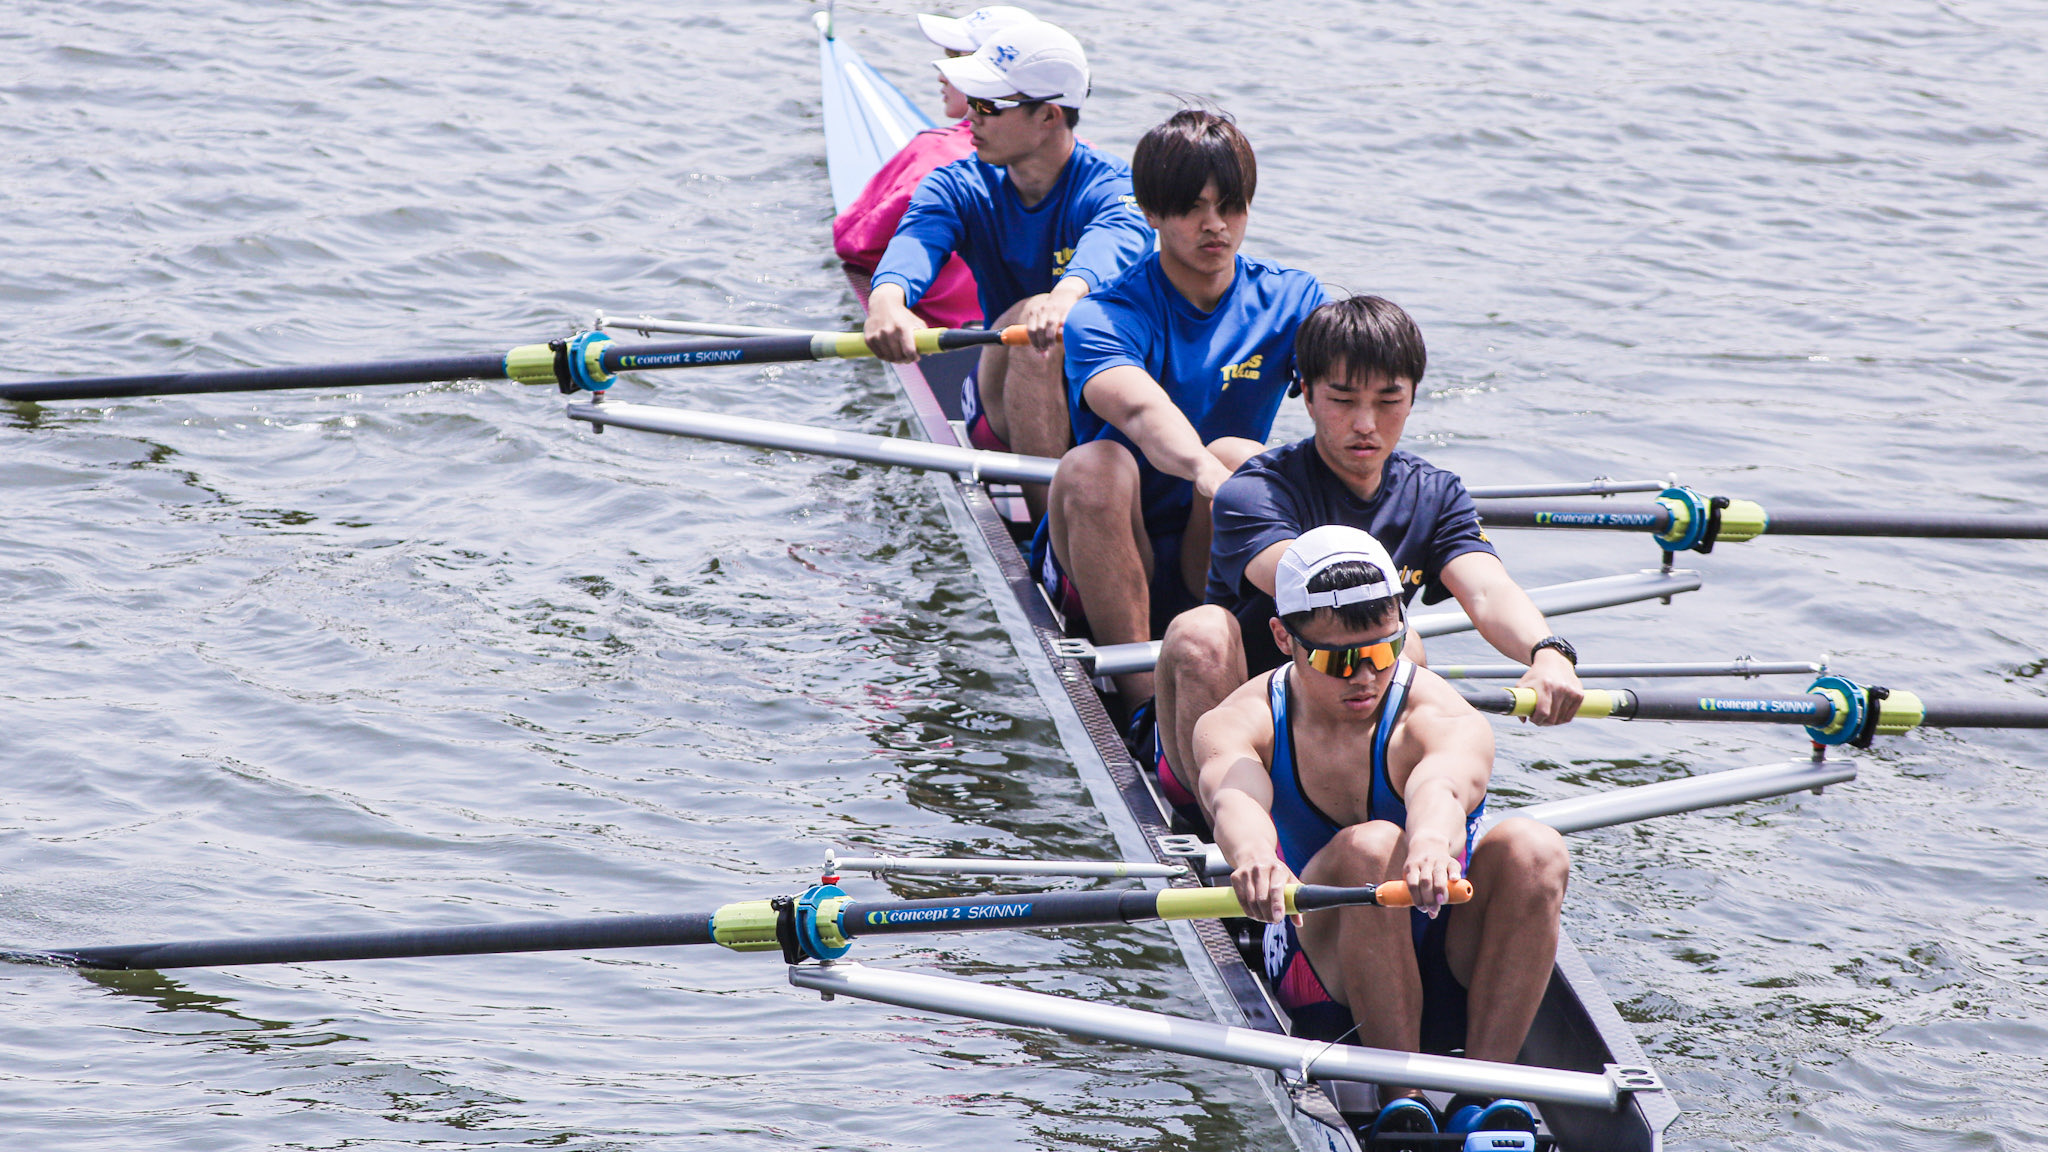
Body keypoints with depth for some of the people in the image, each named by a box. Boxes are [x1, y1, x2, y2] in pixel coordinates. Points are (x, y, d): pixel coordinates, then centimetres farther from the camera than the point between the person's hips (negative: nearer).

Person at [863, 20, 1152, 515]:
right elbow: (917, 238, -24)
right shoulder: (959, 188, -1)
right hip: (1005, 405, 1)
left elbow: (1115, 238, -36)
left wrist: (1068, 293, -61)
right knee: (1029, 319, -30)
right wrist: (887, 298, -50)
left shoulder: (1109, 187, -10)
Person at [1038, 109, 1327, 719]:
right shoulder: (1102, 318, -13)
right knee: (1095, 465, -32)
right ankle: (1141, 697, -29)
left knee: (1239, 454, -28)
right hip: (1100, 573, -1)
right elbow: (1139, 408, -36)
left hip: (1219, 571, 1)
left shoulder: (1290, 301, 0)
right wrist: (1204, 472, -58)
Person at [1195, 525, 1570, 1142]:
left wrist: (1432, 841, -65)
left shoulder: (1443, 719, -13)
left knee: (1533, 850, -29)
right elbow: (1234, 796, -32)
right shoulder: (1239, 724, -7)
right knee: (1369, 848, -32)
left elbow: (1441, 788, -38)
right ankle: (1400, 1097, -26)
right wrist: (1253, 855, -58)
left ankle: (1482, 1091, -26)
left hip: (1454, 967, 0)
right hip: (1326, 975, 0)